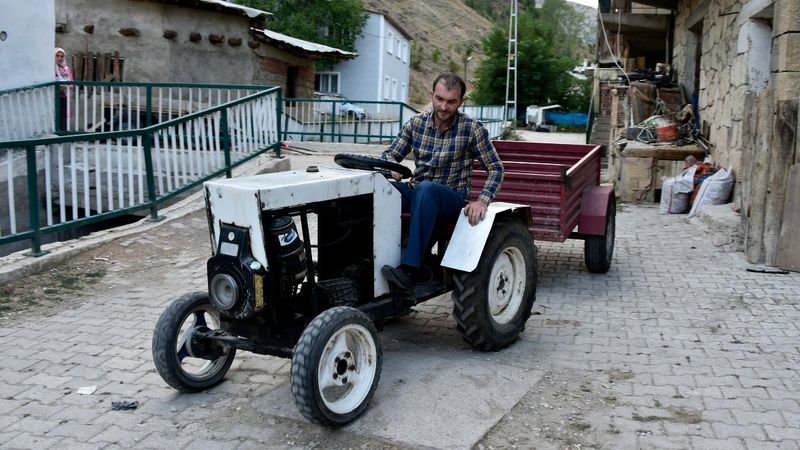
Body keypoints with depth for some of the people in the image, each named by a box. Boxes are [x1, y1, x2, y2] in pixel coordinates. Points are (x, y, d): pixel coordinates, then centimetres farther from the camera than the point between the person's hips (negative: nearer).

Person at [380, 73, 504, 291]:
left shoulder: (472, 128, -5)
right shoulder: (416, 123, 5)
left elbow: (495, 168, -3)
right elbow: (390, 154, 10)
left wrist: (482, 201, -20)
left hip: (453, 198, -4)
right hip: (417, 193, 4)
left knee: (425, 188, -39)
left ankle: (410, 268, -44)